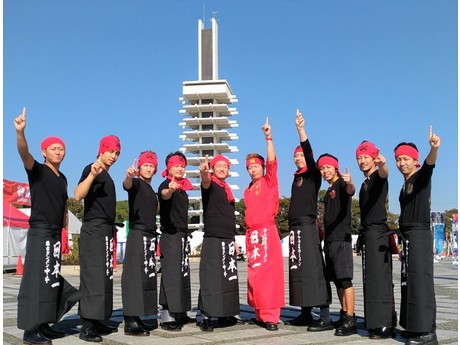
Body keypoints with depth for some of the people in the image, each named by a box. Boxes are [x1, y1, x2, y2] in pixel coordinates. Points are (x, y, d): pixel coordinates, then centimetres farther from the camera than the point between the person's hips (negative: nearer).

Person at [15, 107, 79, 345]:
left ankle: (43, 325, 19)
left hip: (55, 235, 7)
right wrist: (20, 132, -42)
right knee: (36, 279, -8)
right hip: (40, 232, -7)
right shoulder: (37, 170, -4)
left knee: (52, 280, 10)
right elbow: (24, 153, -24)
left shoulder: (62, 178, 16)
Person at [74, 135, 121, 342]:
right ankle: (86, 327, -8)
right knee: (92, 277, -11)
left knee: (104, 277, 11)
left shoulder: (107, 176, 18)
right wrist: (92, 174, -34)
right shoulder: (91, 169, -7)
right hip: (94, 230, -9)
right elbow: (78, 196, -23)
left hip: (105, 231, 9)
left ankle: (97, 322, 18)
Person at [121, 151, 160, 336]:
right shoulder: (137, 183, -3)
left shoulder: (151, 190, 20)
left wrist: (154, 237, 16)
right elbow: (127, 185, -27)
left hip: (149, 235, 9)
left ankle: (137, 319, 17)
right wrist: (129, 176, -50)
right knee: (134, 276, -11)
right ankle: (130, 323, -11)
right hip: (138, 234, -9)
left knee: (146, 277, 10)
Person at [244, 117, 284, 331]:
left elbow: (272, 162, -14)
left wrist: (269, 138, -23)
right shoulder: (247, 190, 17)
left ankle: (271, 316, -5)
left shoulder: (269, 182, 2)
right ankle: (260, 313, 17)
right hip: (251, 234, 6)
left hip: (267, 231, -6)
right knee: (254, 274, 8)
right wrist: (248, 233, 12)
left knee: (269, 273, -8)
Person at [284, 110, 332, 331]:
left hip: (307, 226, -8)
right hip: (295, 227, 8)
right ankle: (306, 314, 15)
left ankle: (325, 317, -11)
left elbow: (309, 153, -18)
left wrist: (300, 129, -28)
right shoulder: (297, 178, 17)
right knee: (299, 270, 8)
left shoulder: (313, 174, -2)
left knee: (313, 270, -12)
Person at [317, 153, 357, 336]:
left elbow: (350, 191, -30)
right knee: (337, 280, 11)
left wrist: (350, 182, -53)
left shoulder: (341, 184, -6)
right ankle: (344, 315, 19)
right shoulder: (328, 191, 19)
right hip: (330, 239, 9)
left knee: (345, 279, -10)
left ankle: (350, 320, -9)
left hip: (341, 238, -9)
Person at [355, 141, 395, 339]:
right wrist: (362, 235, 17)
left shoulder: (378, 177, -6)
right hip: (367, 233, 9)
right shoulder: (365, 183, 19)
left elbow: (384, 173, -32)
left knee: (380, 279, -11)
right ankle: (376, 323, 18)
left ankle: (385, 325, -9)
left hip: (378, 232, -9)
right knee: (370, 280, 11)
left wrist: (382, 164, -55)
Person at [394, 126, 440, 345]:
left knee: (420, 280, -11)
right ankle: (416, 327, 16)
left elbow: (429, 164, -27)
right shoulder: (406, 184, 18)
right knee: (409, 281, 10)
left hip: (419, 234, -9)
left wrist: (434, 149, -49)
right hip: (408, 236, 9)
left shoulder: (421, 177, -4)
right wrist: (403, 239, 17)